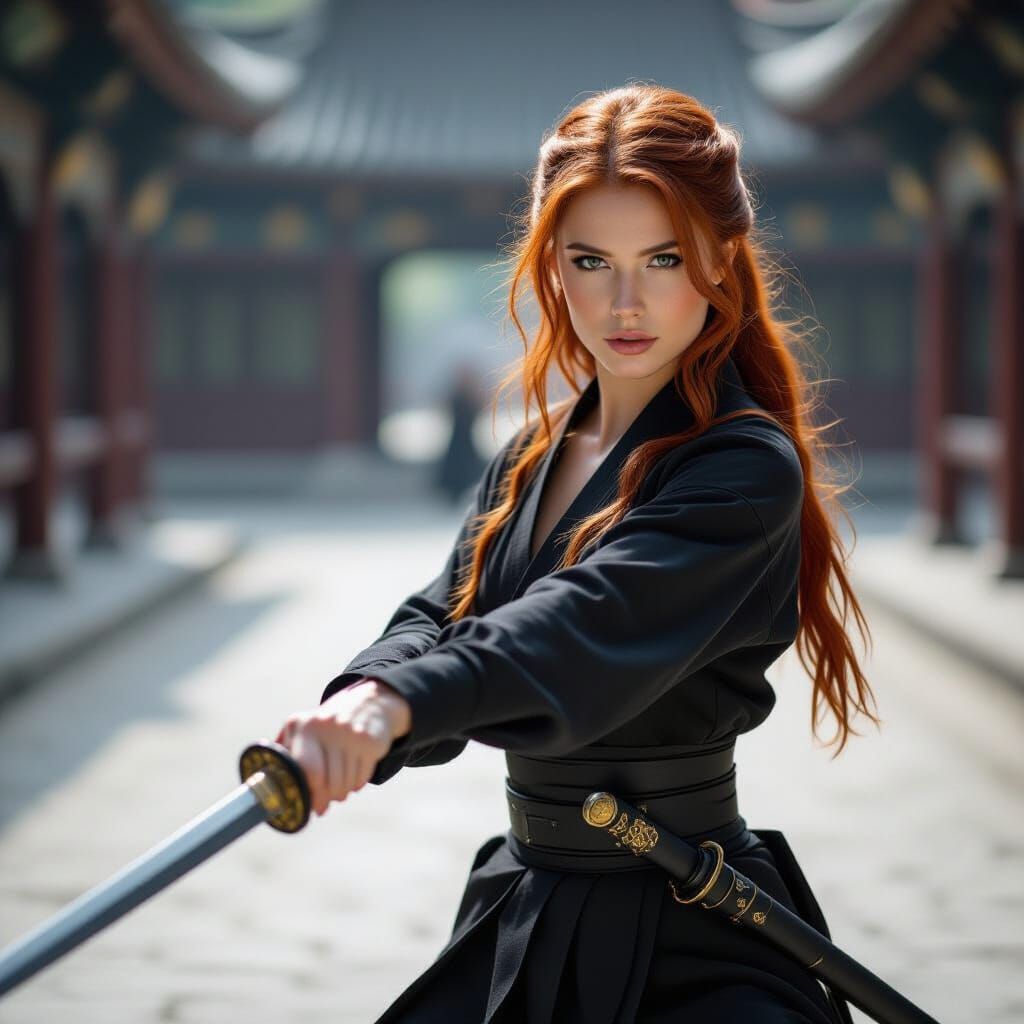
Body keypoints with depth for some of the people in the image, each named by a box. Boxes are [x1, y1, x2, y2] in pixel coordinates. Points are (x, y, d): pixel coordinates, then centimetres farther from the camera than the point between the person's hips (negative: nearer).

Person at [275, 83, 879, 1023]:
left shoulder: (747, 468, -16)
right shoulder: (530, 459, 8)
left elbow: (591, 620, -31)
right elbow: (442, 616, -5)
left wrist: (397, 705, -47)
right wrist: (356, 705, -28)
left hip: (694, 945, -6)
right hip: (521, 915, 6)